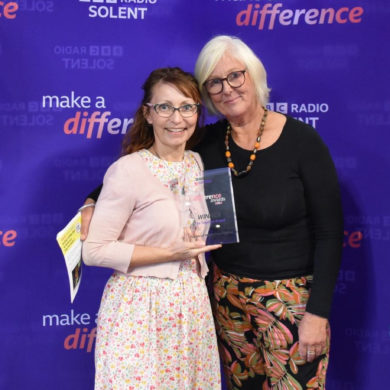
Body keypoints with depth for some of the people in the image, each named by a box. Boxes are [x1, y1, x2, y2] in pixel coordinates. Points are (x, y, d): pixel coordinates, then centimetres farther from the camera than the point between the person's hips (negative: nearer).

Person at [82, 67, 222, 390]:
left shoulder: (198, 163, 6)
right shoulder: (127, 170, -14)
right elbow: (94, 250, -16)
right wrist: (171, 254, -16)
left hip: (192, 303, 6)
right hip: (140, 306, -6)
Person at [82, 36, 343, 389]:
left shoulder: (302, 141, -13)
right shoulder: (207, 143, -2)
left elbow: (329, 232, -12)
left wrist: (318, 312, -14)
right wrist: (95, 201, -11)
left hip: (291, 297, -4)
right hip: (228, 292, 4)